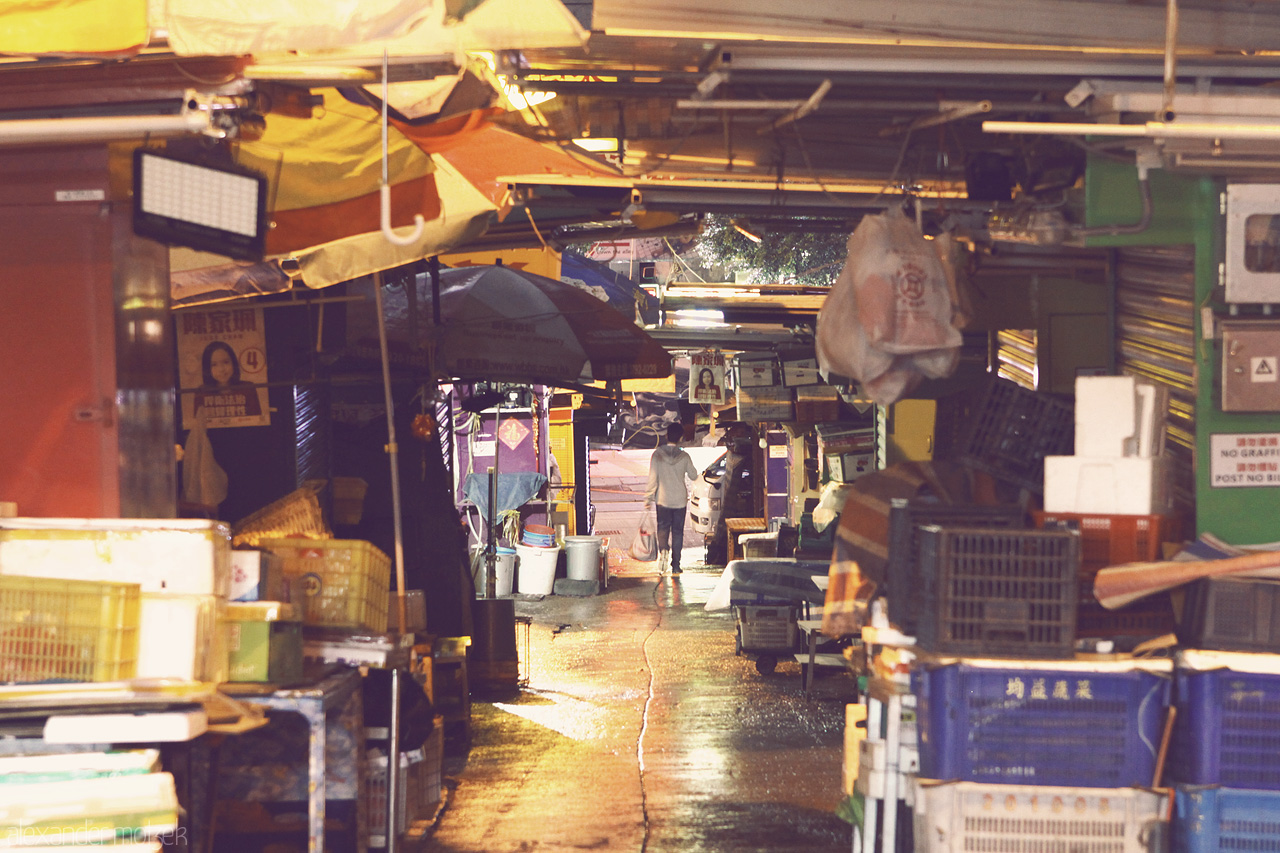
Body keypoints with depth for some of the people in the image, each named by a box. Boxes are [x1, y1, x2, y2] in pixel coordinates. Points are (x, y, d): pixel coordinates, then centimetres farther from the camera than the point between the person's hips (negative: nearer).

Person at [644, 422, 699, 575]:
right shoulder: (684, 456, -7)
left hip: (663, 499, 0)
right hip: (680, 499, 0)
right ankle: (675, 565, 8)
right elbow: (693, 476, 4)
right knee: (677, 531, 9)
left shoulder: (657, 454, -9)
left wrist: (648, 498, -1)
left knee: (663, 527, 13)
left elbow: (653, 479, -8)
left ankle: (663, 548, -17)